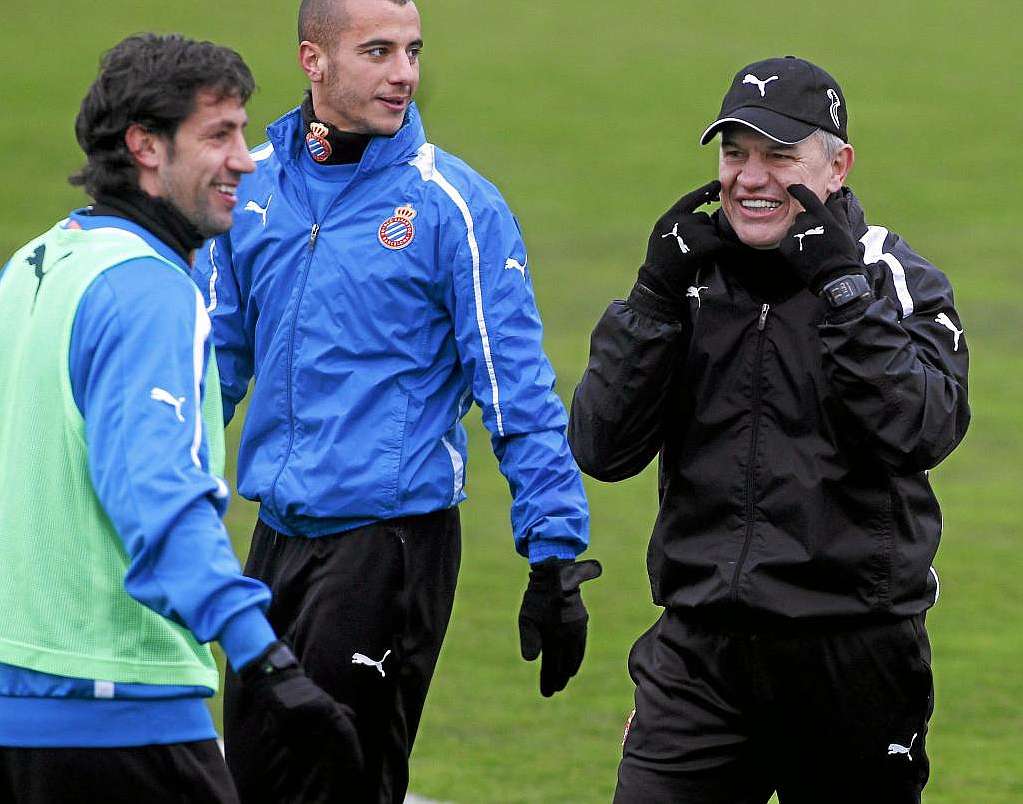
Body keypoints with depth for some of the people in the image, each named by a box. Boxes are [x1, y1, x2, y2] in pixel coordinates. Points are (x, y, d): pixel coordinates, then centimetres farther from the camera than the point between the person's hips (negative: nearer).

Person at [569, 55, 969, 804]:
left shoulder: (901, 282, 0)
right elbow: (602, 450, 0)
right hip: (699, 651, 2)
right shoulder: (690, 276, 9)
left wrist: (842, 291, -18)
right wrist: (658, 297, -9)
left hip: (854, 655, -2)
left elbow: (925, 432, -18)